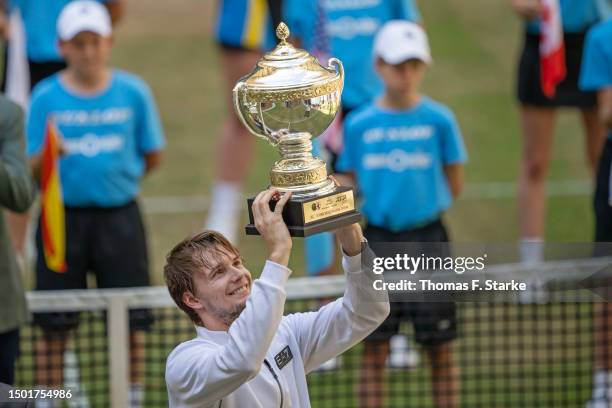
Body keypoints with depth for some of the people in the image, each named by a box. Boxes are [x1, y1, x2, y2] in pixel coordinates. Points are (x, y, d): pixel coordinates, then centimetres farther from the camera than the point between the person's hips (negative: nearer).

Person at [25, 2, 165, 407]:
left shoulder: (133, 92, -2)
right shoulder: (46, 98, -4)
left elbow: (153, 157, 8)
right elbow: (32, 172, -6)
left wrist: (118, 177, 6)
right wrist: (47, 154, -25)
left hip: (119, 217, 1)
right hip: (63, 217, -1)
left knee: (130, 322, 2)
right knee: (54, 327, 2)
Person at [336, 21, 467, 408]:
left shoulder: (439, 120, -3)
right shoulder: (359, 124, 1)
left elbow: (454, 182, 5)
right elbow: (349, 183, 9)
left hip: (427, 238, -1)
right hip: (378, 239, 1)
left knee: (440, 347, 4)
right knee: (374, 349, 3)